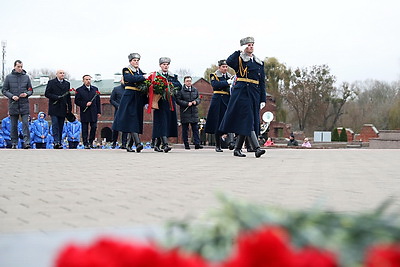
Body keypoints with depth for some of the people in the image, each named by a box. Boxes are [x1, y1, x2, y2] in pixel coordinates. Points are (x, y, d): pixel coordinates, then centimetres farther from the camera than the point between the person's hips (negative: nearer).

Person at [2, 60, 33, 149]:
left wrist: (26, 94, -10)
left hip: (24, 104, 0)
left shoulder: (26, 77, 6)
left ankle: (27, 142, -11)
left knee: (25, 123, -9)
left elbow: (31, 90, 11)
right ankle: (14, 143, 14)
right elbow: (4, 90, 3)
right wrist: (12, 96, -13)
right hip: (13, 104, 0)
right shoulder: (9, 77, 2)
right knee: (14, 125, 6)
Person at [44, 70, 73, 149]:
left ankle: (59, 143, 7)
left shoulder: (67, 84, 15)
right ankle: (56, 142, -18)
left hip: (63, 109, 4)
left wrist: (69, 108, 9)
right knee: (55, 125, -11)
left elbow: (68, 97, 15)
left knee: (61, 127, 5)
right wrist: (56, 97, -15)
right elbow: (46, 94, -2)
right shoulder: (51, 82, 3)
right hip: (54, 108, -4)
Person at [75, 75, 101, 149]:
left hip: (93, 113, 3)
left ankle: (91, 142, 17)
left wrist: (99, 112, 7)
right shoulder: (79, 90, 2)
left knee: (94, 127, 0)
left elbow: (98, 101, 12)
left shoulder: (95, 89, 12)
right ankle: (86, 144, 3)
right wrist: (85, 104, -14)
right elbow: (77, 101, -1)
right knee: (85, 129, -1)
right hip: (84, 113, -3)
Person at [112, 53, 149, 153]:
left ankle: (129, 146, 12)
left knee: (137, 121, 4)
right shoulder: (126, 70, 1)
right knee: (132, 120, -15)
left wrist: (146, 101, 9)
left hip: (138, 99, 6)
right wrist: (143, 77, -24)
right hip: (129, 98, -6)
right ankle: (138, 144, -27)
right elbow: (130, 78, -21)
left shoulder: (140, 72, 18)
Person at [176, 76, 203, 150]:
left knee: (195, 128, -1)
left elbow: (198, 98, 17)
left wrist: (196, 101, -5)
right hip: (185, 113, -4)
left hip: (194, 112, 4)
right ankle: (186, 144, 8)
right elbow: (178, 100, -8)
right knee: (185, 129, 2)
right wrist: (187, 104, -16)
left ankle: (197, 144, -3)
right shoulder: (181, 90, -3)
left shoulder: (195, 90, 13)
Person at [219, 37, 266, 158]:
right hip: (241, 93, -5)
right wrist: (240, 51, -15)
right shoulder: (239, 60, 3)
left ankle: (237, 149, 13)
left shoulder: (259, 63, 16)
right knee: (247, 120, -13)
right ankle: (256, 148, -20)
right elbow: (229, 62, -21)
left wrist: (263, 100, 8)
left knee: (245, 122, 6)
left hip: (254, 95, 5)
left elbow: (262, 83, 14)